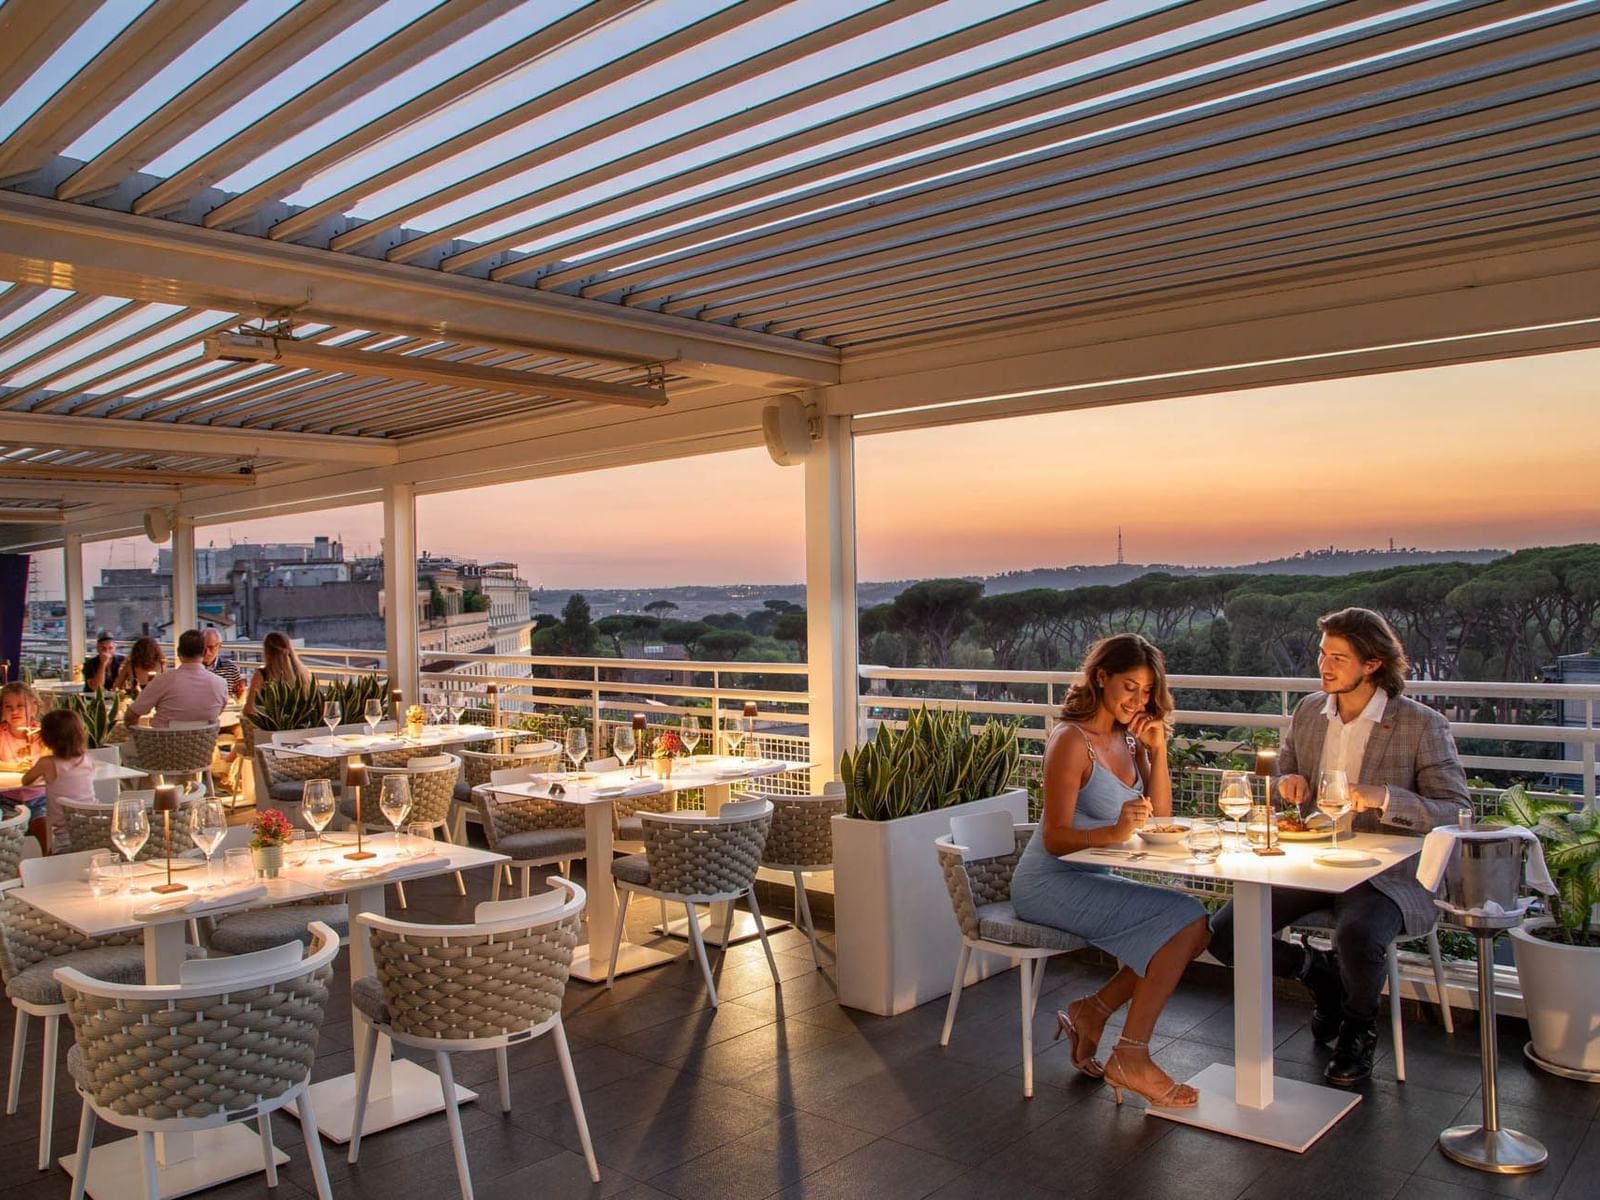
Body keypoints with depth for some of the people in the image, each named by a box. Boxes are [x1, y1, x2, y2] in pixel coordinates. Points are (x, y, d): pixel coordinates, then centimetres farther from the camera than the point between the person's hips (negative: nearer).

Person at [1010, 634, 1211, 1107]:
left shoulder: (1128, 739, 9)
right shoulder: (1072, 740, -16)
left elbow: (1160, 818, 7)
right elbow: (1055, 838, -20)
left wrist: (1157, 751, -4)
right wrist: (1114, 831, -37)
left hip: (1091, 878, 8)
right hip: (1050, 884, -8)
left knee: (1194, 928, -5)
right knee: (1183, 920, -18)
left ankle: (1091, 1012, 4)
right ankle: (1130, 1058, -11)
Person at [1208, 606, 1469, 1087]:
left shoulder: (1423, 725, -7)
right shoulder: (1307, 712, 9)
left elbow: (1455, 811, -11)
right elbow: (1282, 775, 21)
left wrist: (1380, 797, -26)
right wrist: (1287, 784, -4)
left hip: (1383, 872, -5)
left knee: (1357, 936, -37)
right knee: (1223, 933, -12)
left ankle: (1359, 1029, 0)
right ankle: (1318, 971, 19)